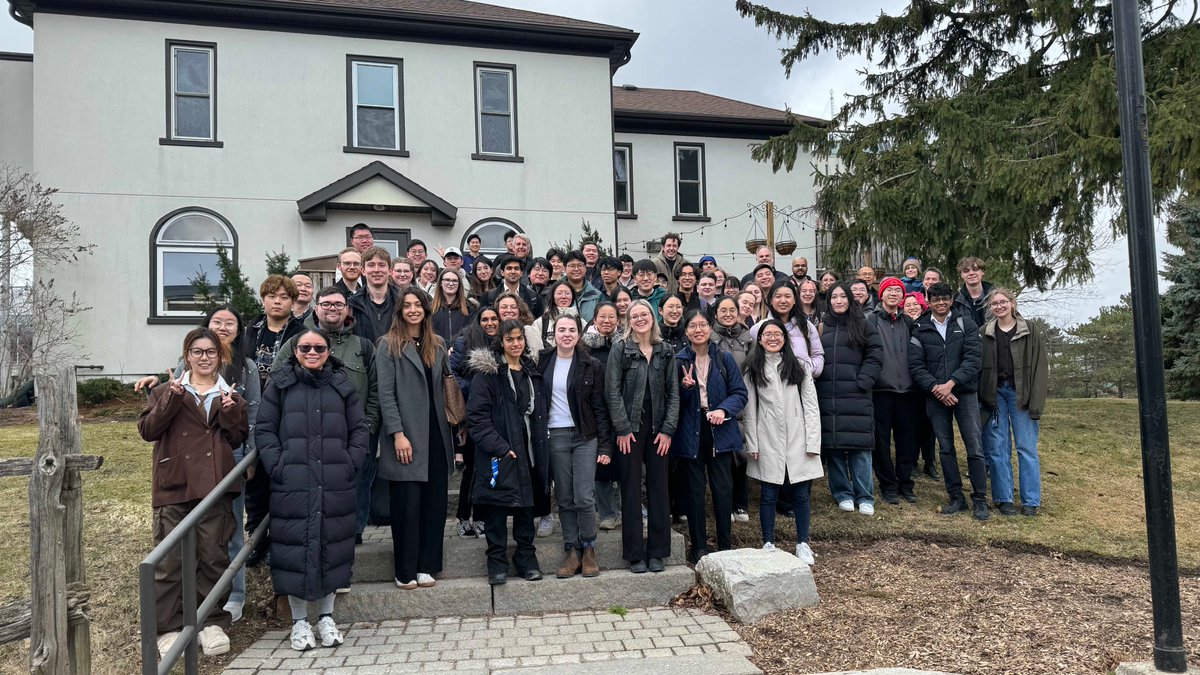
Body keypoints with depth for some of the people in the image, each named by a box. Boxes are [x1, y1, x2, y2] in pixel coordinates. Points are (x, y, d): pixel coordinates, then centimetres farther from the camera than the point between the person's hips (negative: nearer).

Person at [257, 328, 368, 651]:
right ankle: (299, 620, 18)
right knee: (295, 547, 2)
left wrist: (350, 464, -3)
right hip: (292, 485, -1)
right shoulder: (280, 384, 5)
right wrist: (277, 466, -8)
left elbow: (360, 430, 9)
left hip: (336, 485, 1)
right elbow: (264, 429, 3)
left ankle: (326, 616, 23)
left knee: (332, 546, 7)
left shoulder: (342, 384, 9)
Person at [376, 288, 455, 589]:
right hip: (406, 435, -5)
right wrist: (398, 434, -14)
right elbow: (386, 393, -7)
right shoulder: (388, 345, -2)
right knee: (407, 503, 0)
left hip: (435, 435, 5)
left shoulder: (437, 344, 14)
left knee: (434, 501, 6)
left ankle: (426, 566, 17)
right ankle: (405, 570, 12)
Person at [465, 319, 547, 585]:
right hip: (499, 451, -5)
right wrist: (498, 446, -17)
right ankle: (496, 562, 13)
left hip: (527, 450, 5)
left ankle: (526, 557, 23)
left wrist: (540, 443, 9)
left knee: (526, 504, 10)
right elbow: (476, 415, -12)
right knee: (496, 506, 1)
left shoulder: (531, 371, 14)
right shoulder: (488, 371, -6)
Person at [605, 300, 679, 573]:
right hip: (630, 428, -3)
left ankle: (657, 552, 16)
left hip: (658, 429, 3)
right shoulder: (620, 349, 0)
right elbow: (612, 391, -5)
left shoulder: (665, 352, 8)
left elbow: (673, 393, 6)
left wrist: (668, 429, -3)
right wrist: (622, 429, -11)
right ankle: (635, 554, 11)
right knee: (631, 490, 2)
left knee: (658, 488, 6)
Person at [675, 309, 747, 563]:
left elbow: (740, 393, 2)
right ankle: (698, 547, 17)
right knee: (694, 490, 6)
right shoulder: (678, 360, 0)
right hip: (690, 433, 0)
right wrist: (684, 387, -18)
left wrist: (724, 410, -16)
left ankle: (726, 545, 19)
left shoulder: (724, 358, 2)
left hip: (719, 430, 1)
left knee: (723, 489, 4)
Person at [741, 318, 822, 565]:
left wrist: (813, 442, -3)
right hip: (767, 443, -1)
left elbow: (811, 406, 4)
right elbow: (749, 409, 3)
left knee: (801, 494, 5)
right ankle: (768, 543, 17)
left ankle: (803, 544, 17)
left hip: (797, 440, 1)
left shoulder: (799, 367, 8)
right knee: (768, 494, 5)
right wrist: (752, 444, -3)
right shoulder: (752, 369, 5)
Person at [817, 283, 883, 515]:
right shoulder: (821, 326, 10)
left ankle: (865, 497, 8)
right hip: (827, 397, 2)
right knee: (833, 446, 4)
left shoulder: (863, 326, 7)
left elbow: (874, 357, 2)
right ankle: (843, 494, 16)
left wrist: (862, 382, -7)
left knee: (859, 447, -2)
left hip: (856, 397, -1)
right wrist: (815, 379, -3)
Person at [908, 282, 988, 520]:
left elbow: (974, 358, -6)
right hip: (935, 396, 1)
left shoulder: (965, 324, 3)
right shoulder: (920, 329, 6)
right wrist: (935, 388, -13)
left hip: (965, 392, -1)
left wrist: (951, 383, -15)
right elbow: (915, 365, -1)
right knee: (946, 449, 8)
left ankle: (980, 499, 8)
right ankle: (956, 498, 18)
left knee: (975, 447, -4)